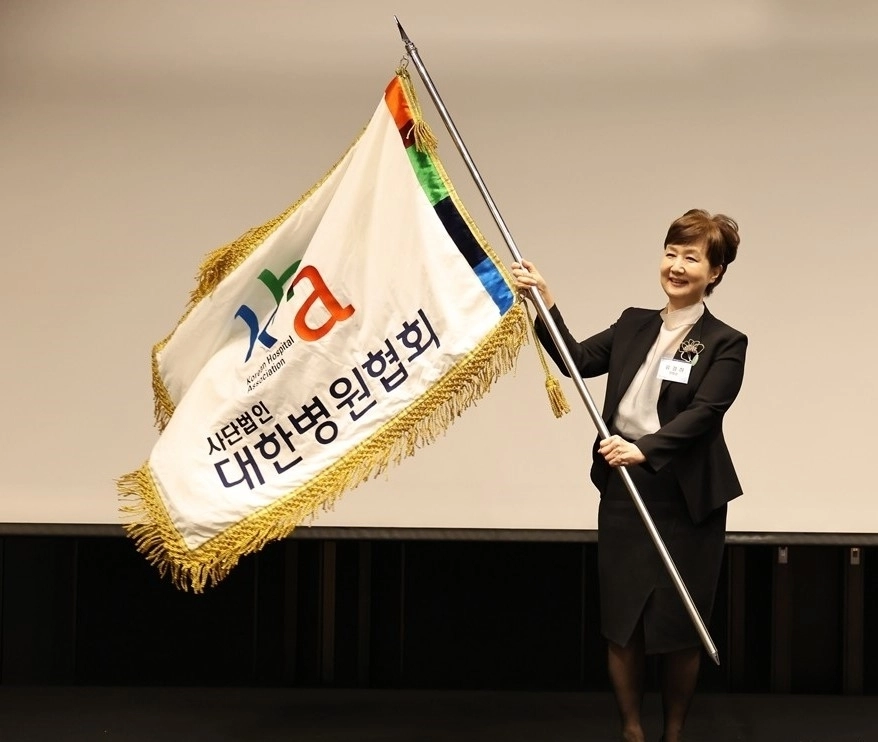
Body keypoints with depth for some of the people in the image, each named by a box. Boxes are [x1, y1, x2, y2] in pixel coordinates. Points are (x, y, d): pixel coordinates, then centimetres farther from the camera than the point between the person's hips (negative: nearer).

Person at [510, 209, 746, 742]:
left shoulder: (725, 344, -6)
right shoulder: (635, 326, 11)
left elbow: (702, 413, -17)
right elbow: (577, 360, 5)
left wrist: (645, 448, -31)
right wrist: (545, 303, -4)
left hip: (688, 501, -4)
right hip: (623, 493, 4)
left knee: (677, 627, 4)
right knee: (621, 622, 6)